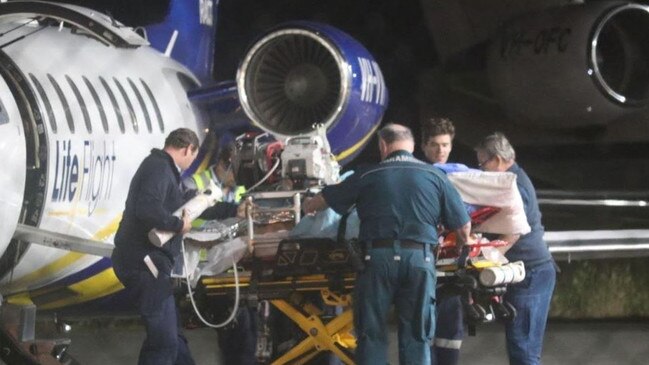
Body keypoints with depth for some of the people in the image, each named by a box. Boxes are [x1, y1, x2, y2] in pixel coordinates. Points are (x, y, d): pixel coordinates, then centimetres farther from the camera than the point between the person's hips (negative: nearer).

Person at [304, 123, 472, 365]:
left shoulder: (368, 177, 8)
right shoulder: (435, 176, 8)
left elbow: (319, 203, 17)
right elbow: (463, 227, 8)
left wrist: (308, 207, 40)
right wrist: (461, 248, 31)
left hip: (378, 257, -1)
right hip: (419, 259, 1)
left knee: (371, 336, 6)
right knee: (416, 339, 6)